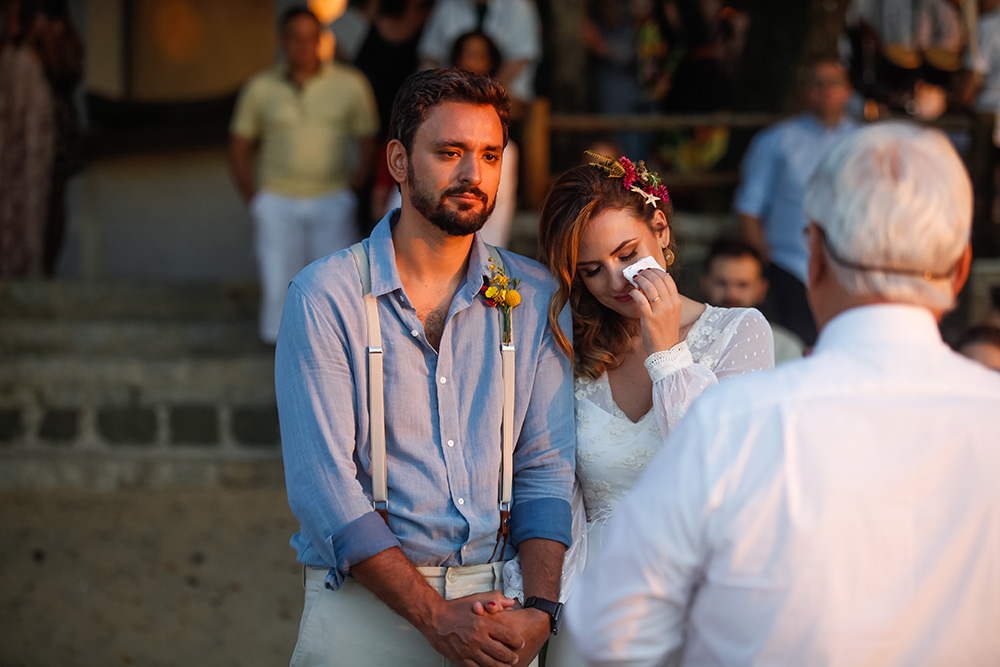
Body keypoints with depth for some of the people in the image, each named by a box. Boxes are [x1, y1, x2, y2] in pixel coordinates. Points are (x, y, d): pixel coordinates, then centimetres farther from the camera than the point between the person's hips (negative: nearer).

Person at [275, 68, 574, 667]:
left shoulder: (535, 297, 4)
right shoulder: (324, 296, -7)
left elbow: (547, 469, 2)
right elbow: (323, 486, -13)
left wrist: (540, 611, -14)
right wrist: (437, 616, -19)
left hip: (497, 603, 3)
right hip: (363, 605, -3)